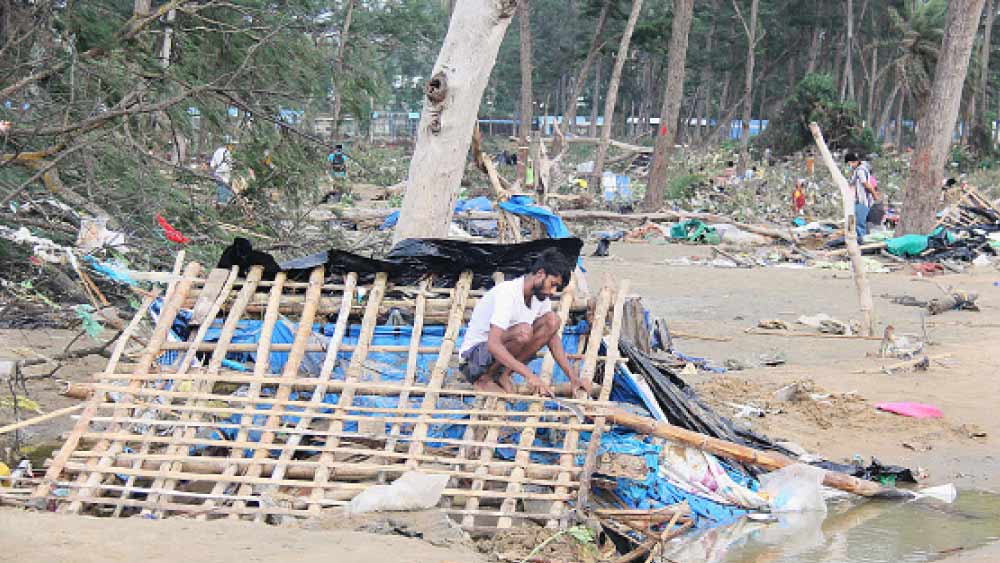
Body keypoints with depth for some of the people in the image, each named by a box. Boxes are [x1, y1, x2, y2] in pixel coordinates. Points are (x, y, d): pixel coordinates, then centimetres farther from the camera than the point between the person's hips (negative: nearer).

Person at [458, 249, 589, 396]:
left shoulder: (541, 296, -1)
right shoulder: (506, 293, -27)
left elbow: (552, 338, 7)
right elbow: (493, 344, -38)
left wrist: (573, 377, -5)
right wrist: (529, 375, -45)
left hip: (503, 354, 8)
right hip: (474, 355, -8)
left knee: (552, 321, -10)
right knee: (523, 331, -35)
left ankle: (504, 374, -6)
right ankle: (484, 378, -12)